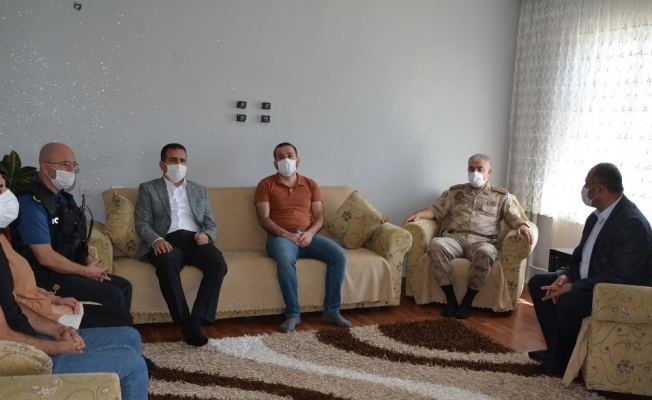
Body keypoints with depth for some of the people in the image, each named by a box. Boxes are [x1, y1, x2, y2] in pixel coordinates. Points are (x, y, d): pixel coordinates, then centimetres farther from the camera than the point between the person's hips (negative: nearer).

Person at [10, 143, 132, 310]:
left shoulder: (63, 196, 10)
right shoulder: (31, 201, -20)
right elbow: (46, 257, -24)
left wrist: (91, 263, -1)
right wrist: (85, 271, -14)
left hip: (72, 269, 9)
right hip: (46, 276, -9)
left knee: (124, 286, 6)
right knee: (113, 295, -17)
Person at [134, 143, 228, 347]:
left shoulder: (199, 190, 24)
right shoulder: (148, 189, 16)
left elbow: (211, 225, 19)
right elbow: (142, 222, 4)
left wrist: (206, 235, -6)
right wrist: (156, 240, -18)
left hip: (194, 240, 3)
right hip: (167, 240, -2)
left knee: (218, 263, -30)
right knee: (167, 264, -38)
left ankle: (196, 320, -31)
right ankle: (185, 323, -31)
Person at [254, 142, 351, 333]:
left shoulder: (311, 185, 16)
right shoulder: (266, 185, 7)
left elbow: (319, 217, 11)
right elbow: (263, 219, -3)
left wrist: (310, 233, -12)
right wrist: (286, 234, -17)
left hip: (308, 236, 4)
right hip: (280, 237, -3)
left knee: (339, 255, -22)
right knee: (285, 260, -39)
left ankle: (331, 311, -14)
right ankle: (293, 314, -24)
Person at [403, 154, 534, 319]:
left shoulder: (501, 196, 18)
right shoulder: (455, 191, 21)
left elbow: (514, 217, 8)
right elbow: (436, 210, 16)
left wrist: (522, 225, -16)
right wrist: (420, 214, -5)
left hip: (483, 241, -1)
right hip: (455, 238, 2)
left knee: (485, 253, -39)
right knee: (435, 245, -33)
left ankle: (467, 301, -22)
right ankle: (451, 298, -24)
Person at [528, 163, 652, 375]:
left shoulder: (632, 223, -24)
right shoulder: (596, 216, 4)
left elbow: (618, 276, -28)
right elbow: (581, 255, 12)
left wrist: (572, 287, -26)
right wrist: (566, 276, -8)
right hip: (589, 281, 10)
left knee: (568, 301, -32)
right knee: (538, 282, 6)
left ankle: (562, 360, -7)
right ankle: (556, 348, 9)